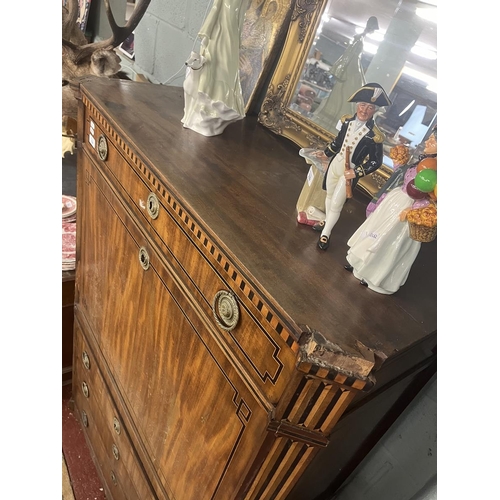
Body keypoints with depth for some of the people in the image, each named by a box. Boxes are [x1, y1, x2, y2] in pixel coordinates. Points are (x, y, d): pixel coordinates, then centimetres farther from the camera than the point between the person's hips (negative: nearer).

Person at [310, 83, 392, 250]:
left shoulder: (374, 134, -21)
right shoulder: (348, 121, -6)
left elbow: (376, 161, -15)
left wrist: (356, 173, -22)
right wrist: (325, 153, 23)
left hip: (350, 171, -5)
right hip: (335, 163, 5)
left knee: (336, 204, 0)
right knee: (329, 195, 21)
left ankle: (325, 234, 18)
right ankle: (327, 221, 45)